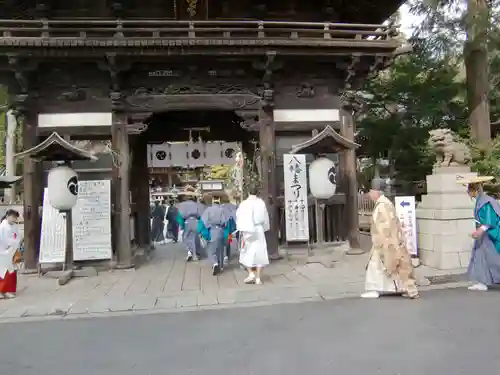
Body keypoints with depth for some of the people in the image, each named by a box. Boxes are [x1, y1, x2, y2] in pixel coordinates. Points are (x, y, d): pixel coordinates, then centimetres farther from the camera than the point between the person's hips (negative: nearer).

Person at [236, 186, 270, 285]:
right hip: (259, 231, 1)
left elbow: (241, 220, -10)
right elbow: (265, 218, 6)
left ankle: (251, 273, 3)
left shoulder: (244, 204, -7)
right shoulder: (261, 203, -1)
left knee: (247, 254, 14)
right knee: (259, 253, 5)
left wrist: (242, 234, -5)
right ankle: (258, 278, 4)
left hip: (248, 231, -1)